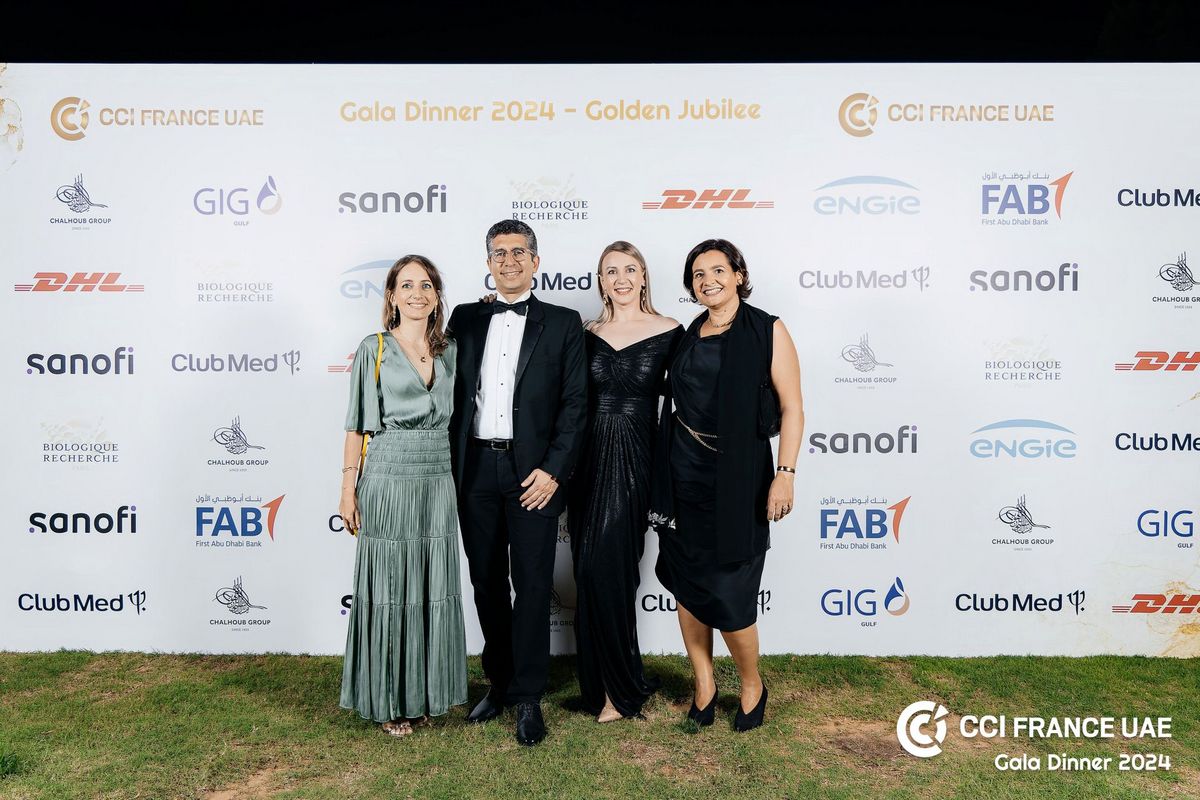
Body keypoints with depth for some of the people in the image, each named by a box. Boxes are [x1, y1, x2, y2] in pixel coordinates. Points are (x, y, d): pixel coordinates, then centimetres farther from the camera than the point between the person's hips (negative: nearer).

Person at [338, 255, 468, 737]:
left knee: (433, 588, 9)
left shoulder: (450, 351, 11)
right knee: (388, 589, 3)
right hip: (388, 480, -3)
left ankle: (426, 691, 24)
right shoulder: (374, 350, 0)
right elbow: (357, 424, -1)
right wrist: (348, 487, -5)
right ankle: (388, 699, 18)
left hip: (438, 481, 4)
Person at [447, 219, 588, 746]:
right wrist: (453, 467, 3)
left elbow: (575, 403, -3)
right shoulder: (465, 319, 10)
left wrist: (553, 469, -11)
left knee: (532, 585, 3)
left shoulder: (563, 324, 2)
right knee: (487, 583, 13)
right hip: (475, 470, 3)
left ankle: (528, 696, 16)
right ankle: (499, 682, 30)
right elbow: (454, 396, 9)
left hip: (532, 473, -3)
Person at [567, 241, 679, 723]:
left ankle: (622, 687, 13)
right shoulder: (589, 334, 8)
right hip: (589, 459, 4)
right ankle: (599, 684, 24)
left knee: (606, 570, -6)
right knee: (592, 573, 7)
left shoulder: (668, 332, -2)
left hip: (634, 460, -3)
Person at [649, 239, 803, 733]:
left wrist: (785, 474, -17)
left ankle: (752, 684, 26)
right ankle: (704, 685, 27)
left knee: (727, 590, -1)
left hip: (736, 477, -5)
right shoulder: (689, 336, 11)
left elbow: (792, 408, -8)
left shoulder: (767, 331, -4)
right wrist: (664, 470, 9)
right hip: (683, 474, 5)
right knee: (686, 584, 9)